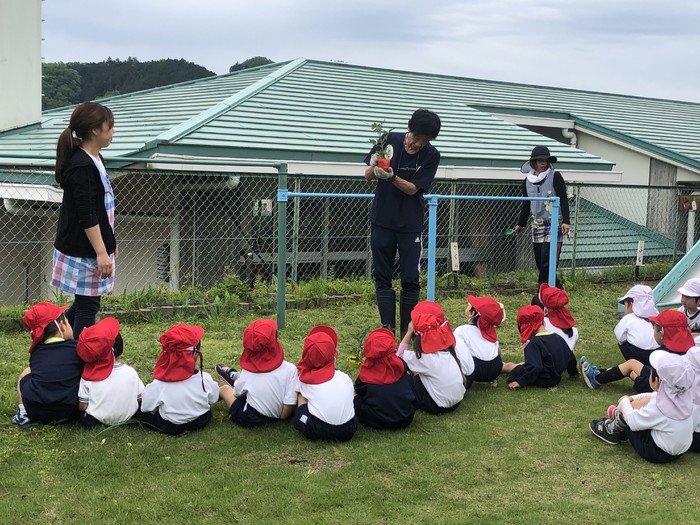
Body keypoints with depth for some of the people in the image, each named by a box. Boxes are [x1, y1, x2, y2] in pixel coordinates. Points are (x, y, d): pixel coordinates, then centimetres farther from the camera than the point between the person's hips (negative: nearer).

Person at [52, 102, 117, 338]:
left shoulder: (94, 160, 11)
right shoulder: (81, 166, -21)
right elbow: (87, 217, -23)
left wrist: (109, 244, 24)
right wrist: (101, 252, -23)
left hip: (93, 248, 10)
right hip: (83, 252, -10)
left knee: (85, 303, 18)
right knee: (87, 307, 0)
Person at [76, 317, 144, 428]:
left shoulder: (87, 377, -10)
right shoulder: (131, 372, -8)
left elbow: (83, 407, -8)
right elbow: (140, 399, 0)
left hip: (98, 419, 1)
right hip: (127, 417, -1)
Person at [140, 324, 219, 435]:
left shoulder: (159, 385, -28)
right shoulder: (205, 379, -24)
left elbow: (146, 407, -13)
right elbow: (213, 399, -5)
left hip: (170, 428, -2)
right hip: (201, 422, 2)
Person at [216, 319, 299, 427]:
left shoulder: (247, 371, -19)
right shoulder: (289, 369, -22)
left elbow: (237, 393, -1)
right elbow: (290, 403, -21)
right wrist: (279, 417, -2)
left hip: (248, 420, -2)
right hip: (275, 417, 2)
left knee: (225, 389, 21)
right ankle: (236, 377, 45)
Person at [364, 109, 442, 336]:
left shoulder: (431, 155, -8)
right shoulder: (390, 140, -5)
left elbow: (413, 189, -12)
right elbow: (367, 175, -1)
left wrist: (391, 176, -29)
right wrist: (374, 168, -25)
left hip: (410, 225, -1)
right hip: (382, 221, 1)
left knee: (411, 280, -2)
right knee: (382, 278, 3)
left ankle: (408, 333, 6)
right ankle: (387, 329, 7)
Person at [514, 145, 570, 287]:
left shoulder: (555, 177, -4)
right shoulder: (527, 181, 11)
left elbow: (563, 200, -8)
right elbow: (526, 205, 22)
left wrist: (565, 221, -16)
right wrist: (521, 224, 27)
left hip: (554, 223, -5)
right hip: (537, 224, 6)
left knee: (547, 259, -11)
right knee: (539, 259, 5)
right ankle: (556, 287, 18)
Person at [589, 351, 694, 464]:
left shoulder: (659, 407, -30)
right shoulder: (683, 395, -7)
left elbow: (633, 422, -19)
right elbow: (655, 396, 11)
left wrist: (624, 402, -3)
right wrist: (632, 398, 5)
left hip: (659, 454, -8)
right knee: (645, 401, 10)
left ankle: (611, 430, 21)